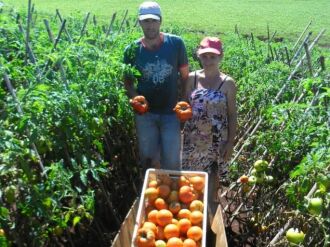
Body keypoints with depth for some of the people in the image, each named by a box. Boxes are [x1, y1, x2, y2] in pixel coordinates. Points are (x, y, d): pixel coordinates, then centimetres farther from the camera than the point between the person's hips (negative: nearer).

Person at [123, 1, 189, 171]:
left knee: (171, 162, 8)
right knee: (147, 158, 17)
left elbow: (185, 76, 0)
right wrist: (135, 98, -14)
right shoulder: (132, 50, -6)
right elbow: (128, 81, 5)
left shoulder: (175, 43, -9)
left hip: (171, 112, -1)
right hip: (145, 113, 1)